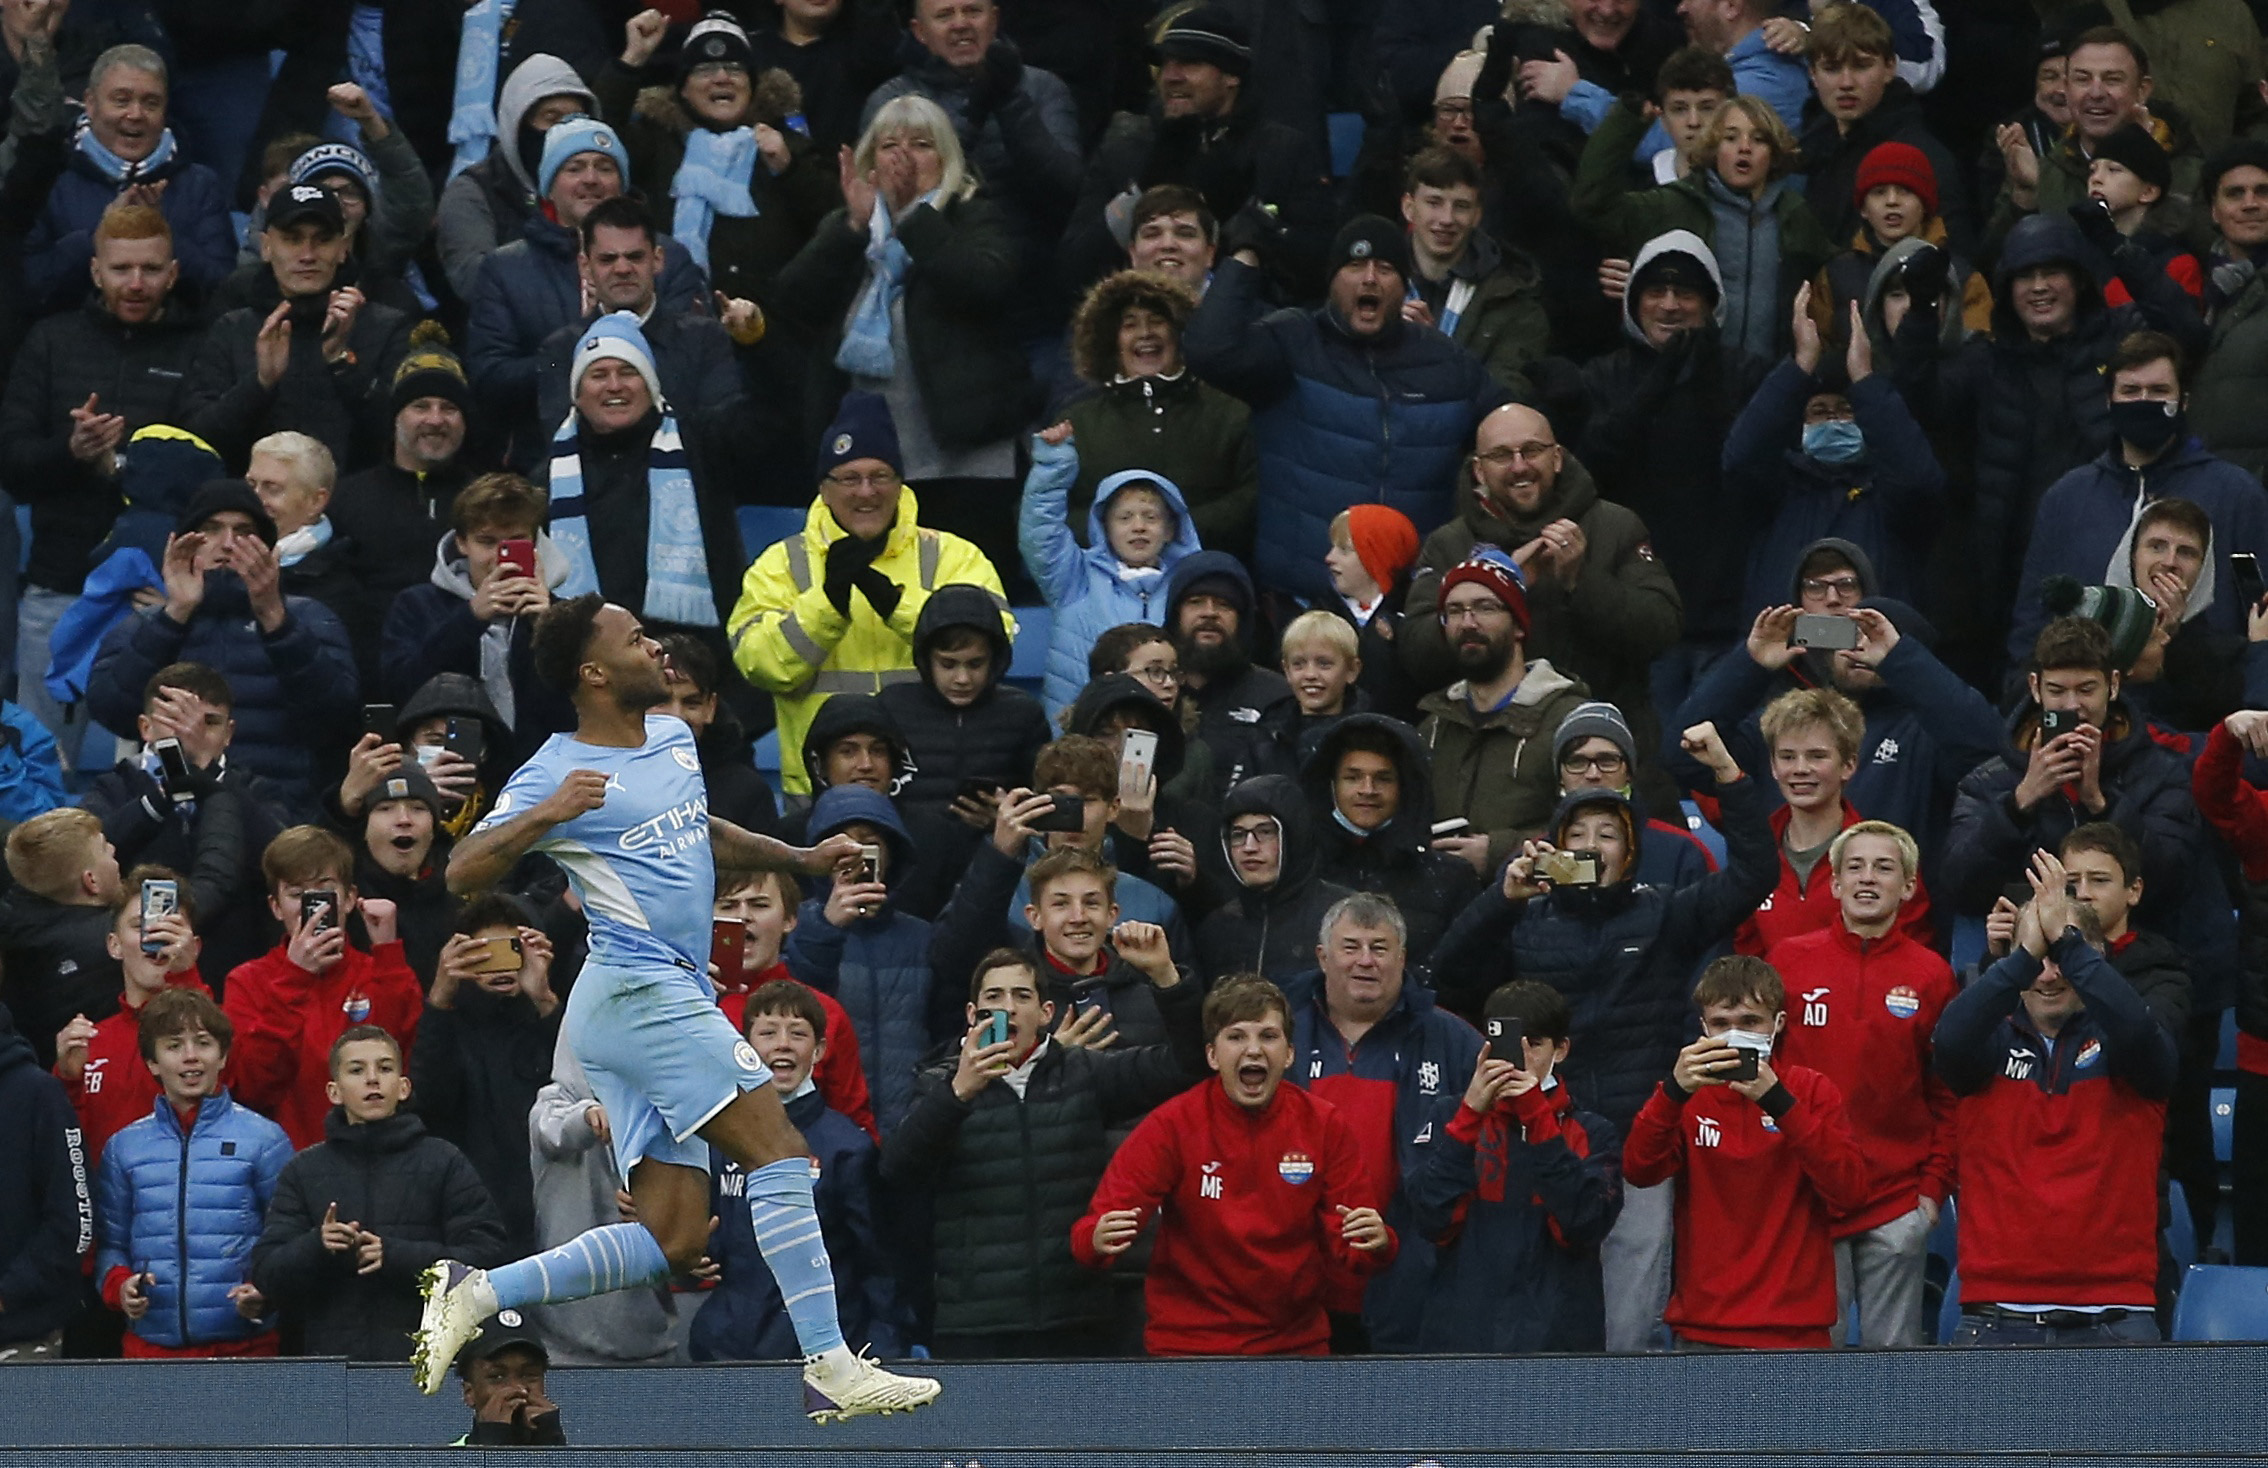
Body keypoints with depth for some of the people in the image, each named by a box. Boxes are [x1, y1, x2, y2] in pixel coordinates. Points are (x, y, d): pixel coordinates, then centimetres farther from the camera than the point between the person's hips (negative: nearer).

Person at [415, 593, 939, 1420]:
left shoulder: (673, 738, 17)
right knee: (780, 1156, -14)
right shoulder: (556, 774, -8)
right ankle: (830, 1369, -17)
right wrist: (544, 817, -29)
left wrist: (802, 857, 26)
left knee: (674, 1240, 3)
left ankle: (475, 1293, 4)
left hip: (672, 999, 9)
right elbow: (462, 872, -14)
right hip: (638, 990, -9)